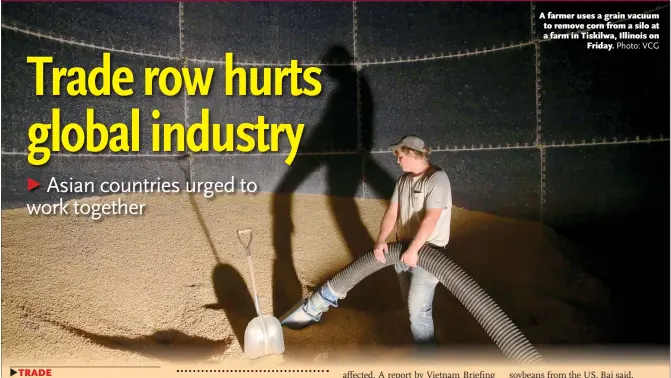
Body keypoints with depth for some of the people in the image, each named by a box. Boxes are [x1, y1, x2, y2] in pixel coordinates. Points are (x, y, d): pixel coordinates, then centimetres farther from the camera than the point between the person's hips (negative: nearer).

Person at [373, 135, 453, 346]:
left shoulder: (437, 178, -16)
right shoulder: (403, 180, 9)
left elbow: (431, 219, -24)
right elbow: (392, 212, 5)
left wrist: (413, 250, -26)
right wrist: (381, 240, -9)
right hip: (404, 250, 8)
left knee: (418, 310, -8)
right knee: (412, 305, 15)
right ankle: (423, 348, 32)